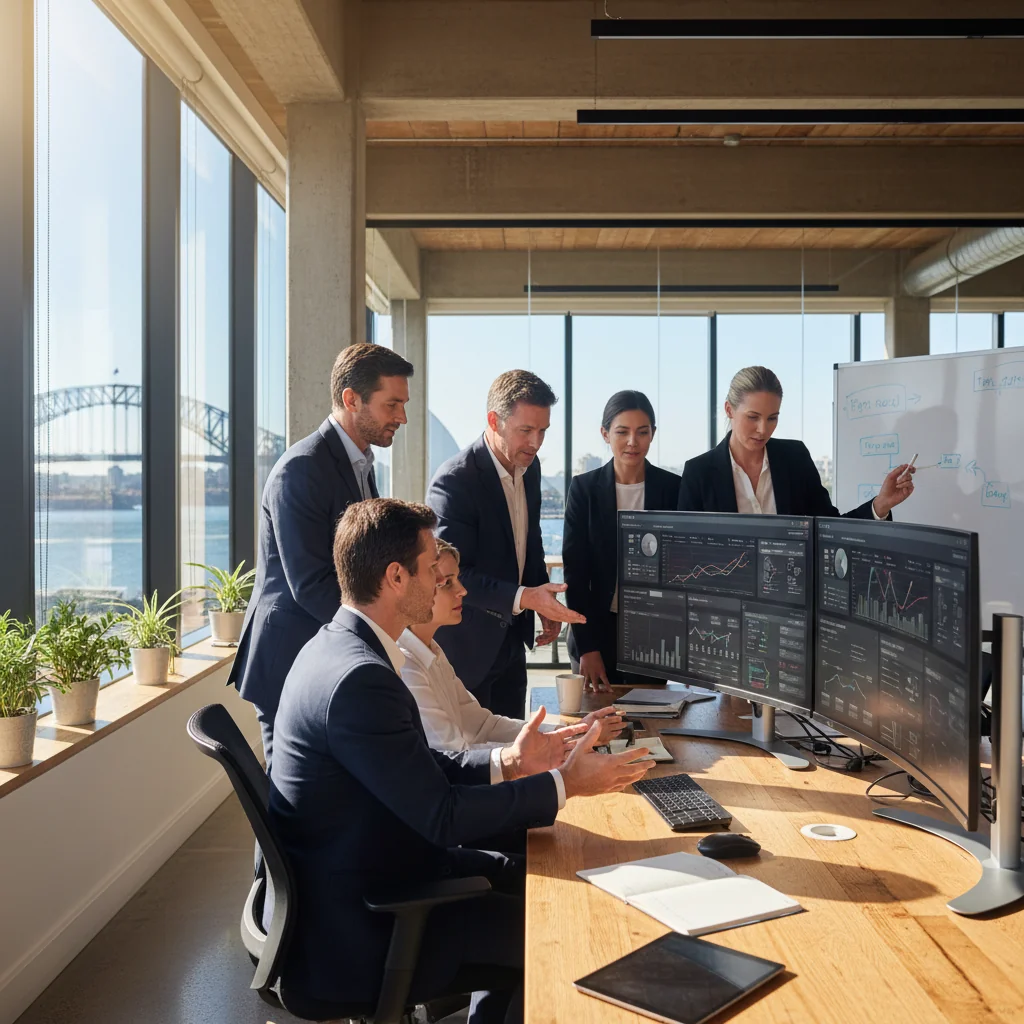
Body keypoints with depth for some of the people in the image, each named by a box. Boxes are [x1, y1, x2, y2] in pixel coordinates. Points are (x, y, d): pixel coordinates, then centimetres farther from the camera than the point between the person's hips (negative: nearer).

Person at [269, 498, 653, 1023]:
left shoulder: (337, 645, 2)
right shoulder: (360, 678, -29)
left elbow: (419, 770, 8)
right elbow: (442, 816, -24)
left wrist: (506, 763, 0)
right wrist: (564, 784, -16)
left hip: (343, 880, 9)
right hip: (350, 934, -9)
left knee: (519, 878, 17)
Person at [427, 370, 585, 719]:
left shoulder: (529, 467, 3)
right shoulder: (454, 480, -23)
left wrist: (545, 601, 9)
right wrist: (524, 598, -32)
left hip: (511, 641, 8)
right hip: (466, 647, -8)